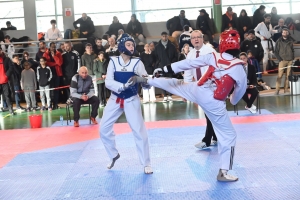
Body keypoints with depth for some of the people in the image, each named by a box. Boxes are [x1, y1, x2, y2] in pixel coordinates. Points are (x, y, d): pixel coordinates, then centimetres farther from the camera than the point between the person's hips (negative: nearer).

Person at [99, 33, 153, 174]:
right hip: (115, 99, 2)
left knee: (139, 131, -5)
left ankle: (146, 163, 9)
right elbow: (108, 82, -15)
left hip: (131, 100, -2)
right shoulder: (113, 61, -7)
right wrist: (123, 85, -32)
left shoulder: (137, 62, -9)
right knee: (104, 128, 6)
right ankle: (114, 155, 30)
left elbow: (146, 84, -10)